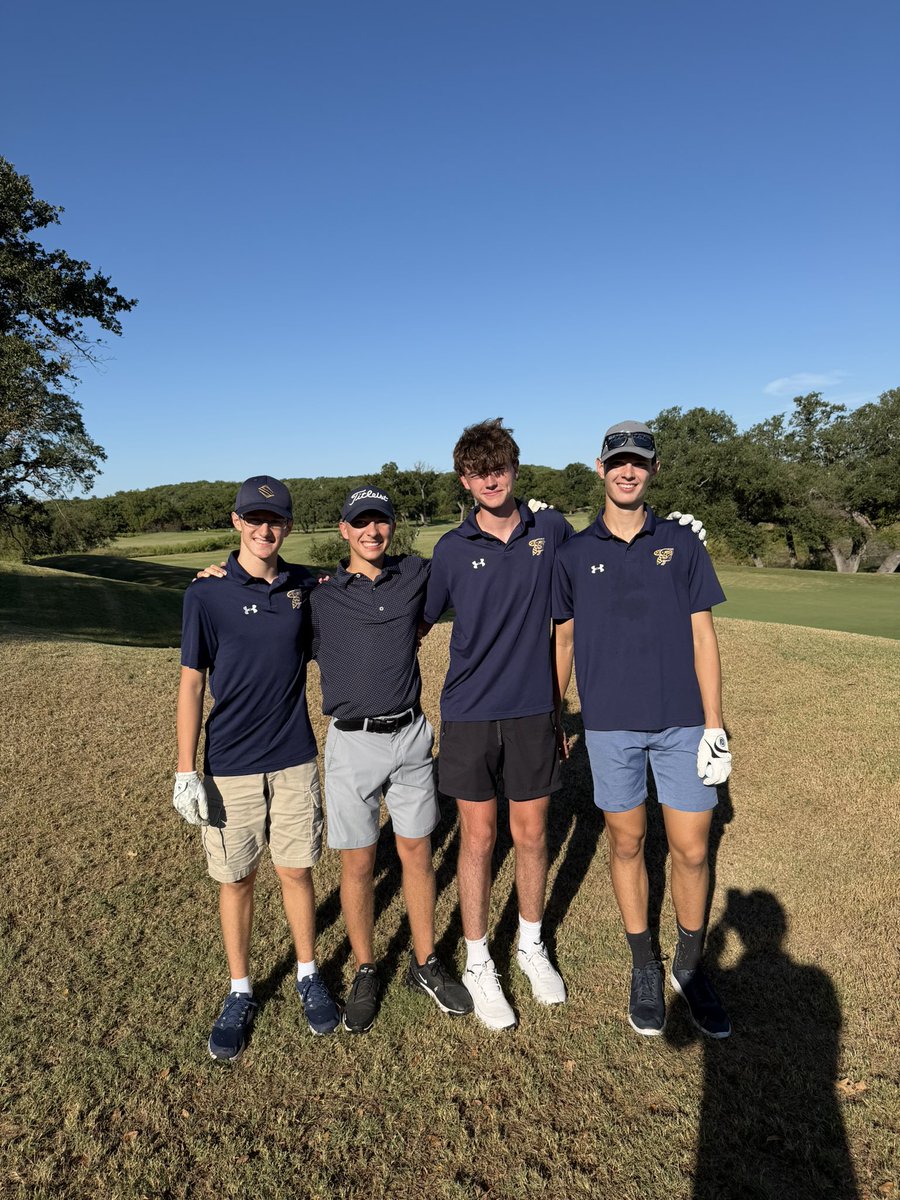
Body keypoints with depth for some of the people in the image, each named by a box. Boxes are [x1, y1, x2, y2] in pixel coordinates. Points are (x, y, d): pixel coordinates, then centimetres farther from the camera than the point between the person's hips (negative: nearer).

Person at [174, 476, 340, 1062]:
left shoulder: (307, 587, 1)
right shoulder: (207, 595, -6)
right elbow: (192, 684, -4)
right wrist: (186, 772, -7)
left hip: (294, 760, 2)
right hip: (229, 767, -1)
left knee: (297, 871, 12)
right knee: (236, 880, 11)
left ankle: (309, 975, 34)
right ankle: (241, 992, 32)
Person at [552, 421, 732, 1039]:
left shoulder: (682, 543, 3)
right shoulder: (575, 553, 3)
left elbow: (703, 637, 2)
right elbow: (563, 641, 9)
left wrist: (715, 725, -3)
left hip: (681, 721, 0)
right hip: (610, 725, 0)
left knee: (692, 850, 6)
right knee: (627, 844, 11)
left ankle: (691, 966, 30)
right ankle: (645, 966, 30)